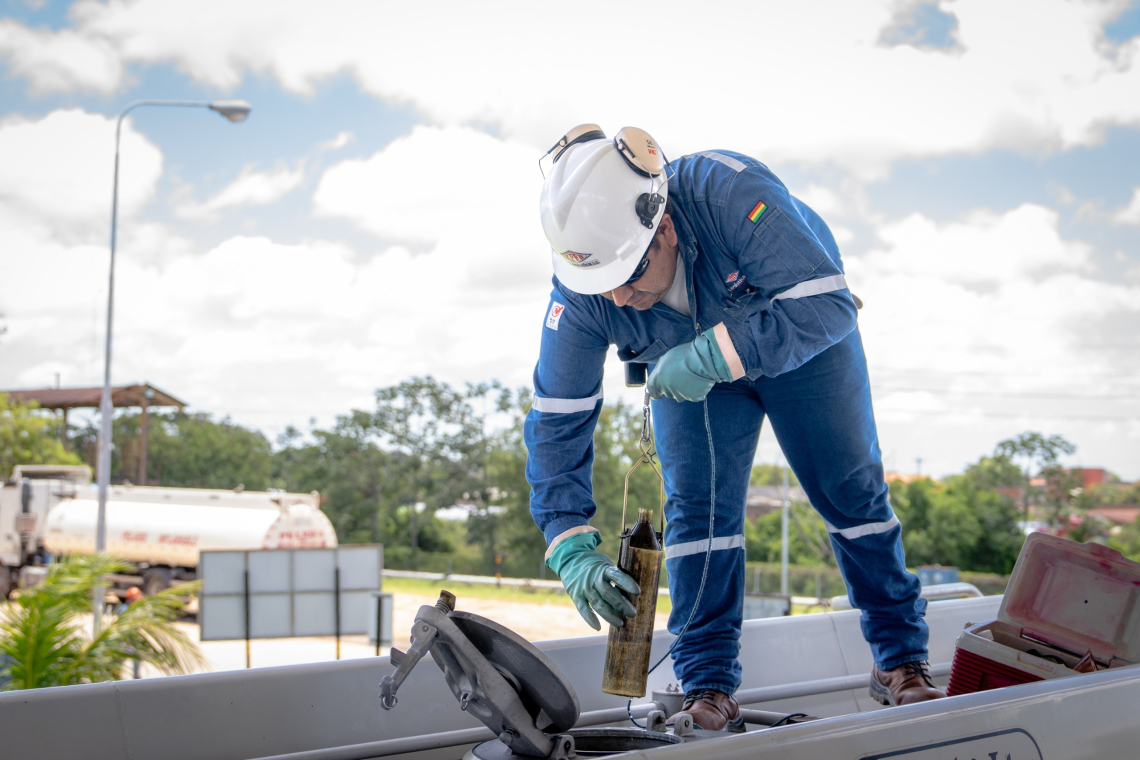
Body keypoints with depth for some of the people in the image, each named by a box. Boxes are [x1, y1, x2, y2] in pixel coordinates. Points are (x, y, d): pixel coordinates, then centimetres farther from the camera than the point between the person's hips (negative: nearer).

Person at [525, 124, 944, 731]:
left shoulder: (731, 192, -43)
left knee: (850, 488, 0)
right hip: (689, 368, 2)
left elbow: (828, 306, -43)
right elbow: (556, 422, -25)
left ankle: (901, 660, 15)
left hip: (801, 337, -2)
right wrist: (572, 549, -34)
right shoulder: (579, 296, -31)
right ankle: (707, 689, -1)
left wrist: (711, 357, -48)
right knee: (696, 503, -11)